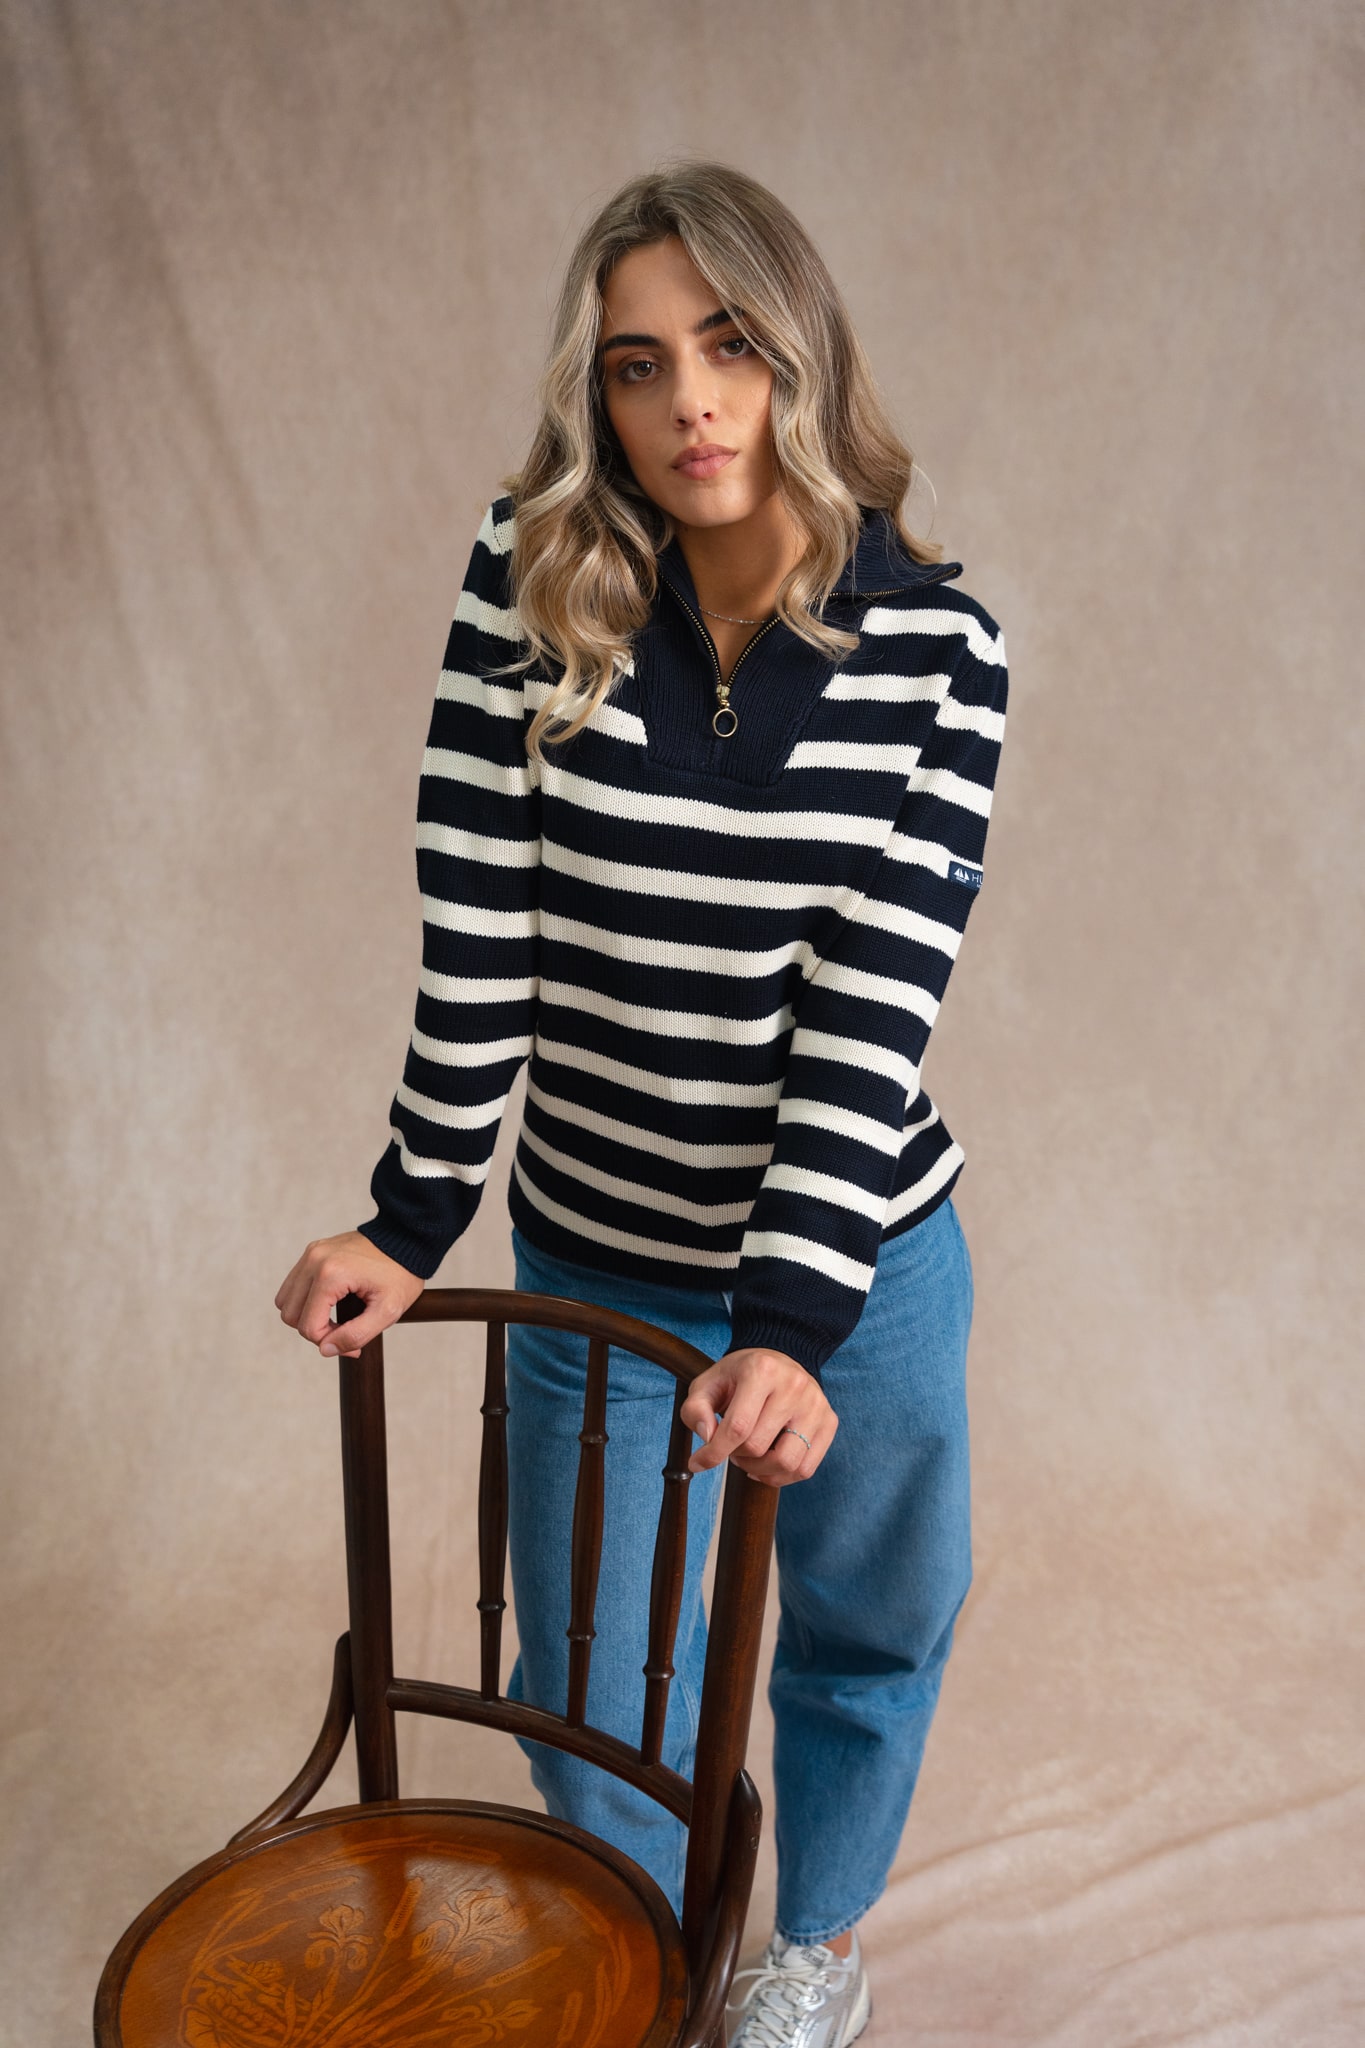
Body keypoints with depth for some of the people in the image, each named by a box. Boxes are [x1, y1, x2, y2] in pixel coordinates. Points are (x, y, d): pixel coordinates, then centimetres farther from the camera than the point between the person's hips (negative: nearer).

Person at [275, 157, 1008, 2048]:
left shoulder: (936, 646, -14)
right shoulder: (535, 584, -12)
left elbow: (875, 1002, -19)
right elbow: (480, 932, -10)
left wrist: (792, 1322, -26)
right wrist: (413, 1223, -9)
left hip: (865, 1258, 0)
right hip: (598, 1259, 0)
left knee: (869, 1632, 22)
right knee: (592, 1689, 15)